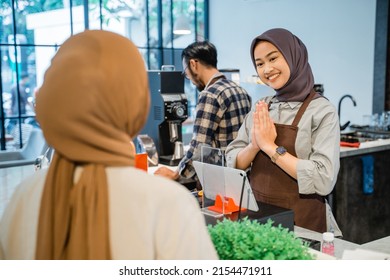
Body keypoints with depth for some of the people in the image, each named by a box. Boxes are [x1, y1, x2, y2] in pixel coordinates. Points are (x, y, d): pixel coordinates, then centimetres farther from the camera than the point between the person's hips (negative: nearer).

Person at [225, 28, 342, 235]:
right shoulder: (261, 109, 4)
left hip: (302, 222, -4)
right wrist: (254, 146, -16)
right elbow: (233, 162, 3)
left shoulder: (321, 110, -12)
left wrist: (270, 147, -19)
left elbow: (324, 180, -21)